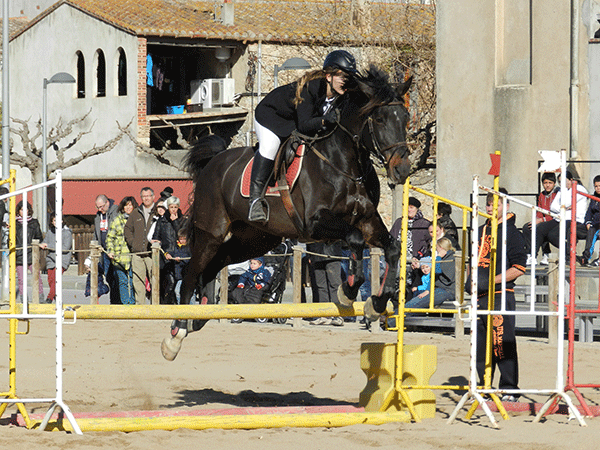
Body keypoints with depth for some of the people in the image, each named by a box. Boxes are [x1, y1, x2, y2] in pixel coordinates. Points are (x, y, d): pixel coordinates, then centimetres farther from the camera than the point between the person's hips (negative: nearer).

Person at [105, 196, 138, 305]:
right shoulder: (117, 220, 10)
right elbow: (110, 237, 11)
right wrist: (110, 251, -2)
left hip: (134, 256, 0)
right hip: (119, 257, 0)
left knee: (133, 282, -4)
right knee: (123, 282, 0)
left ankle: (132, 303, 2)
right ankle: (125, 303, 5)